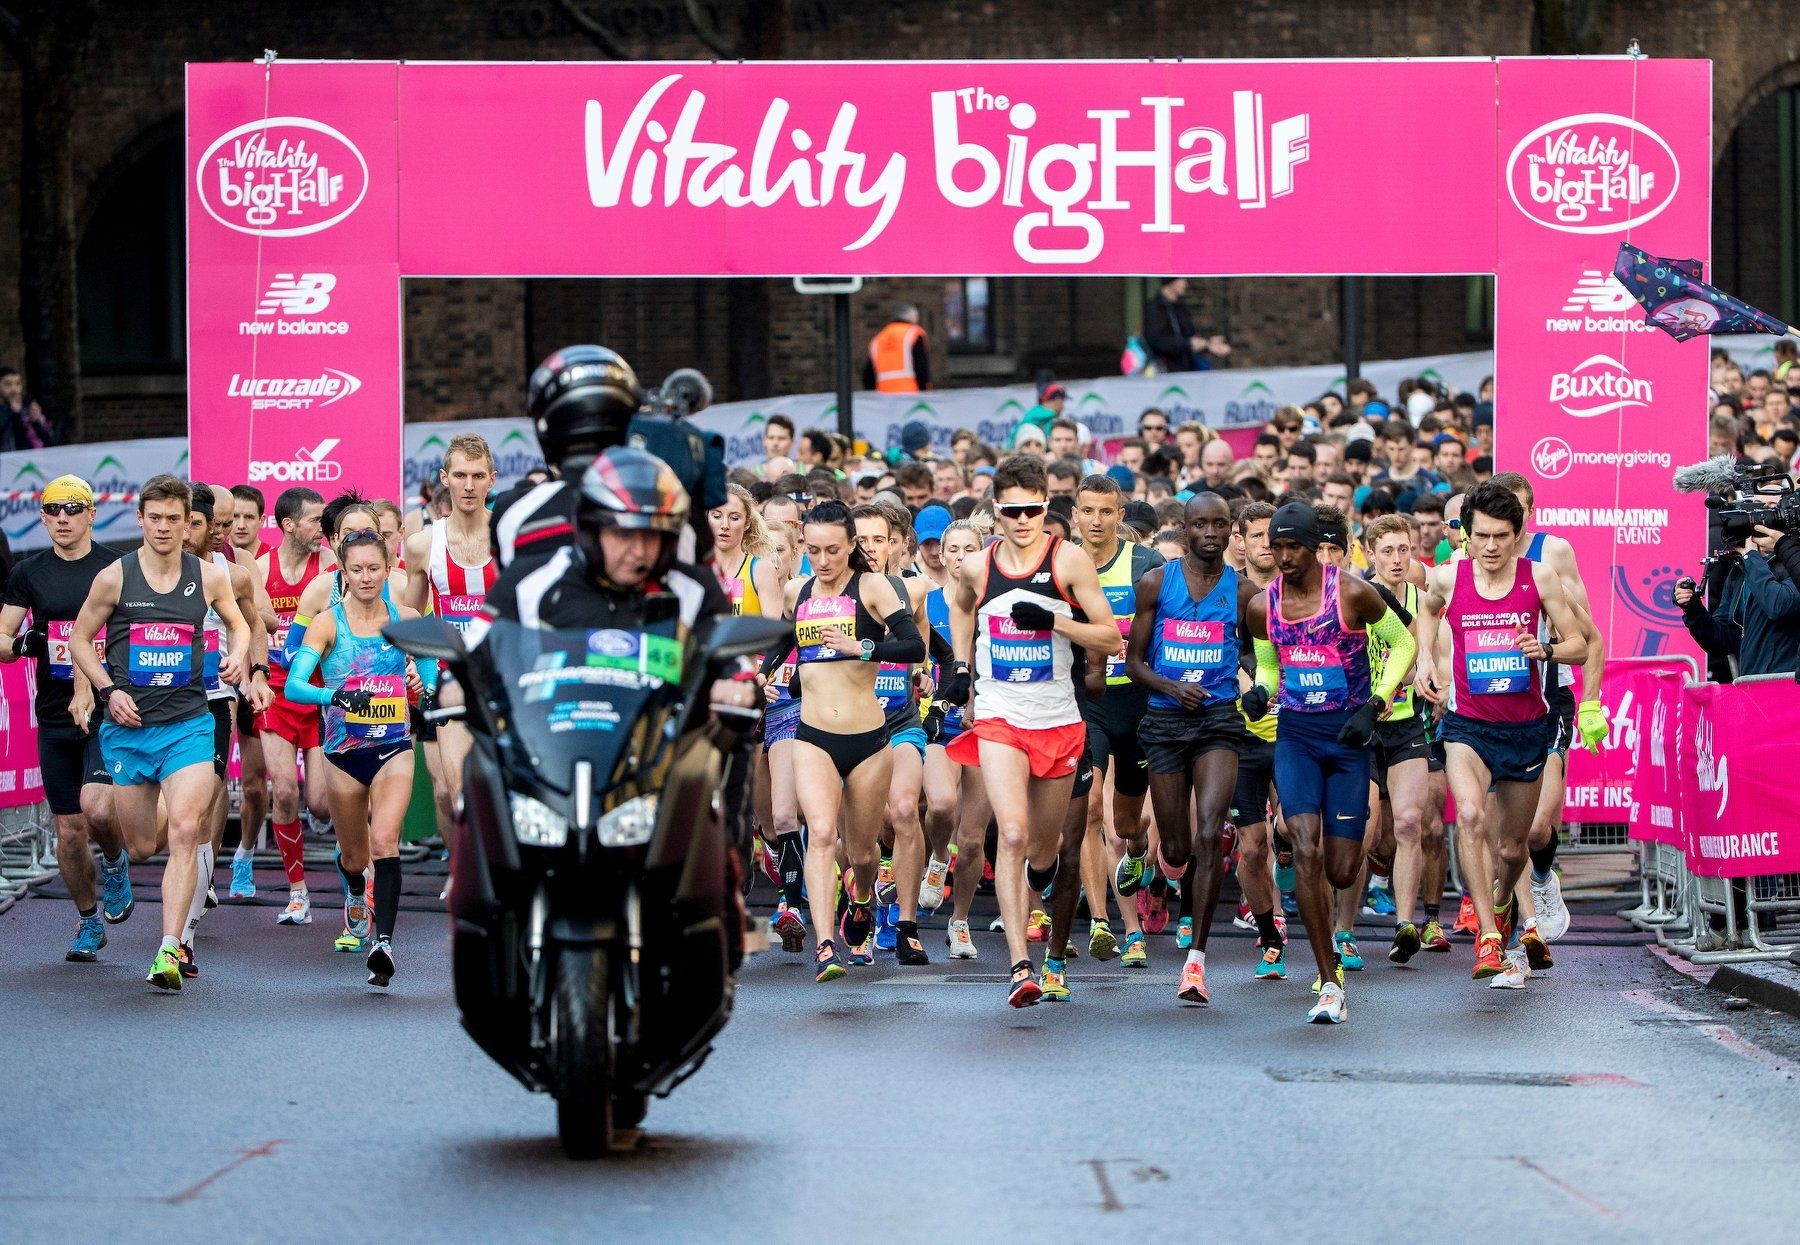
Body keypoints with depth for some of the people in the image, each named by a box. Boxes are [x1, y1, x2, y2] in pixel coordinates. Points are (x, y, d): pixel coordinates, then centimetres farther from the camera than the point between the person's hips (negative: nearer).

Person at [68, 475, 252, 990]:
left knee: (185, 833, -18)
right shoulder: (114, 577, -2)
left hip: (187, 722, 0)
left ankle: (170, 949, -19)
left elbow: (238, 623, 21)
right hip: (127, 726, 0)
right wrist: (109, 689, -5)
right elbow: (79, 639, 8)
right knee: (141, 847, 7)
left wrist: (236, 657, 1)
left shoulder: (209, 577, 2)